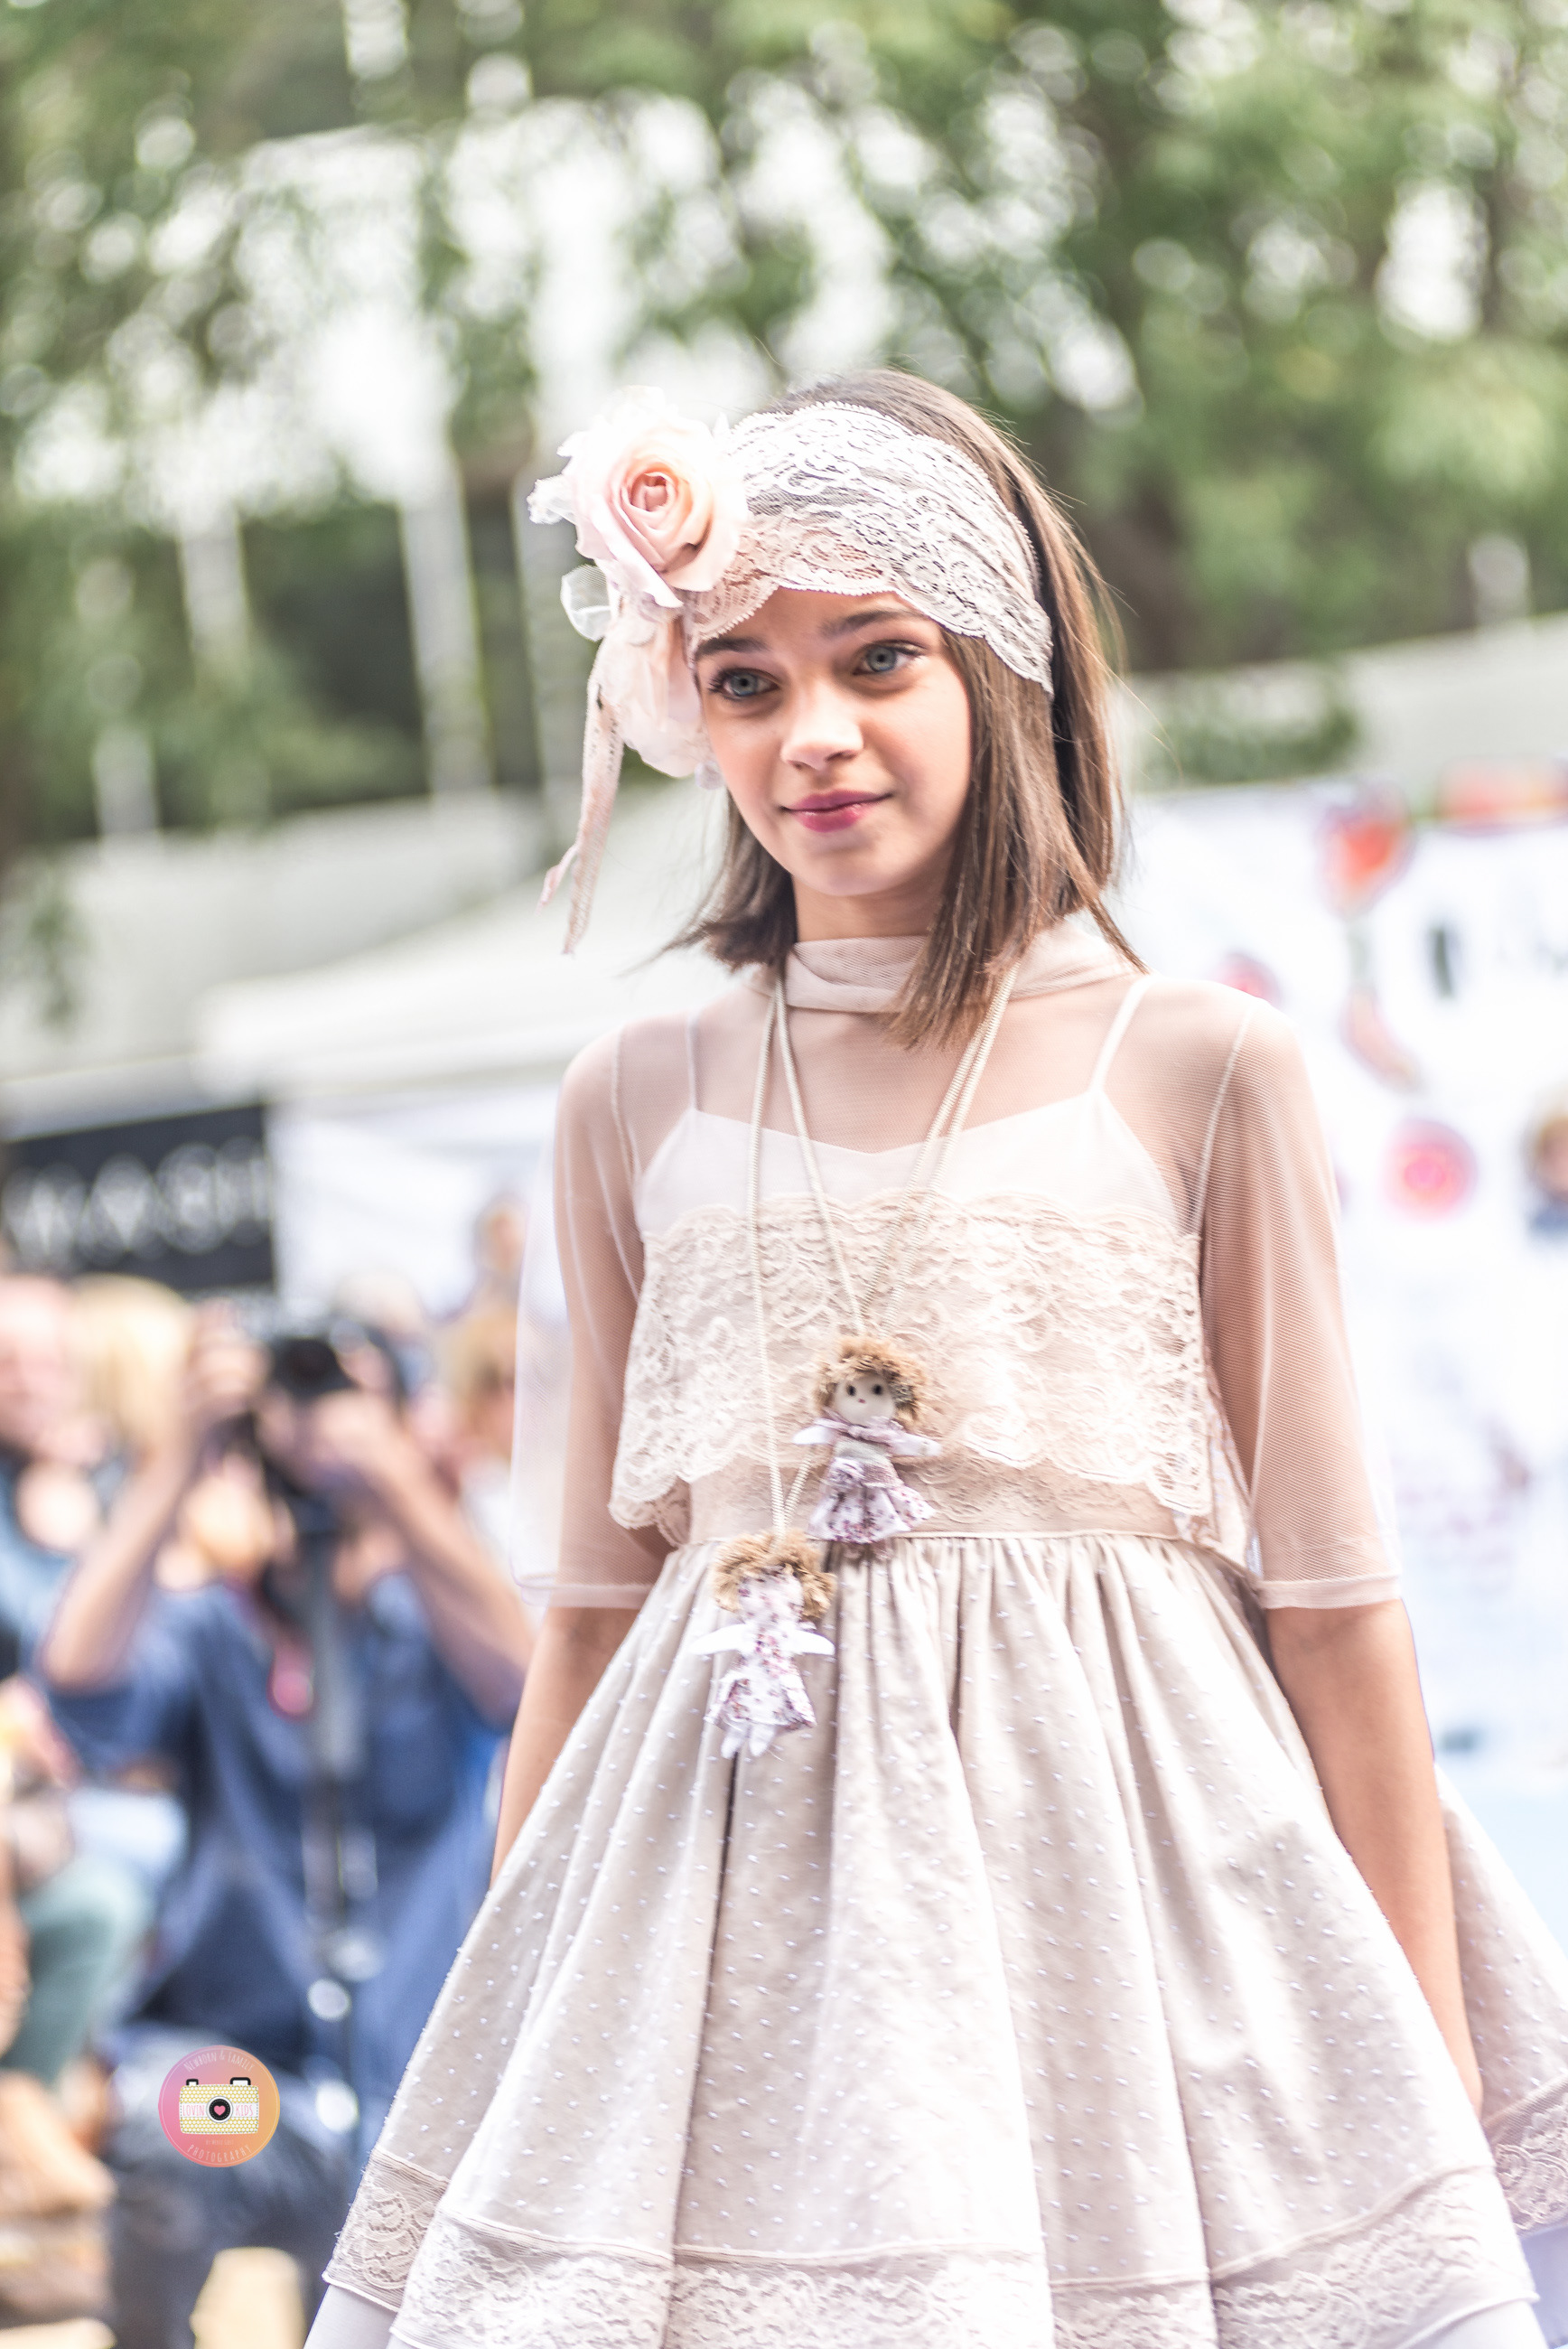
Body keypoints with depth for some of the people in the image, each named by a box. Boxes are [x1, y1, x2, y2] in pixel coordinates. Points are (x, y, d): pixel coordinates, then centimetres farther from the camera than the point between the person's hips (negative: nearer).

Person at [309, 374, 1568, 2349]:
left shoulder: (1194, 1072, 0)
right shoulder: (636, 1109, 8)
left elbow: (1334, 1596, 1)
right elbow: (596, 1599, 14)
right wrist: (495, 2022, 12)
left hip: (1117, 1856, -2)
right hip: (732, 1875, 2)